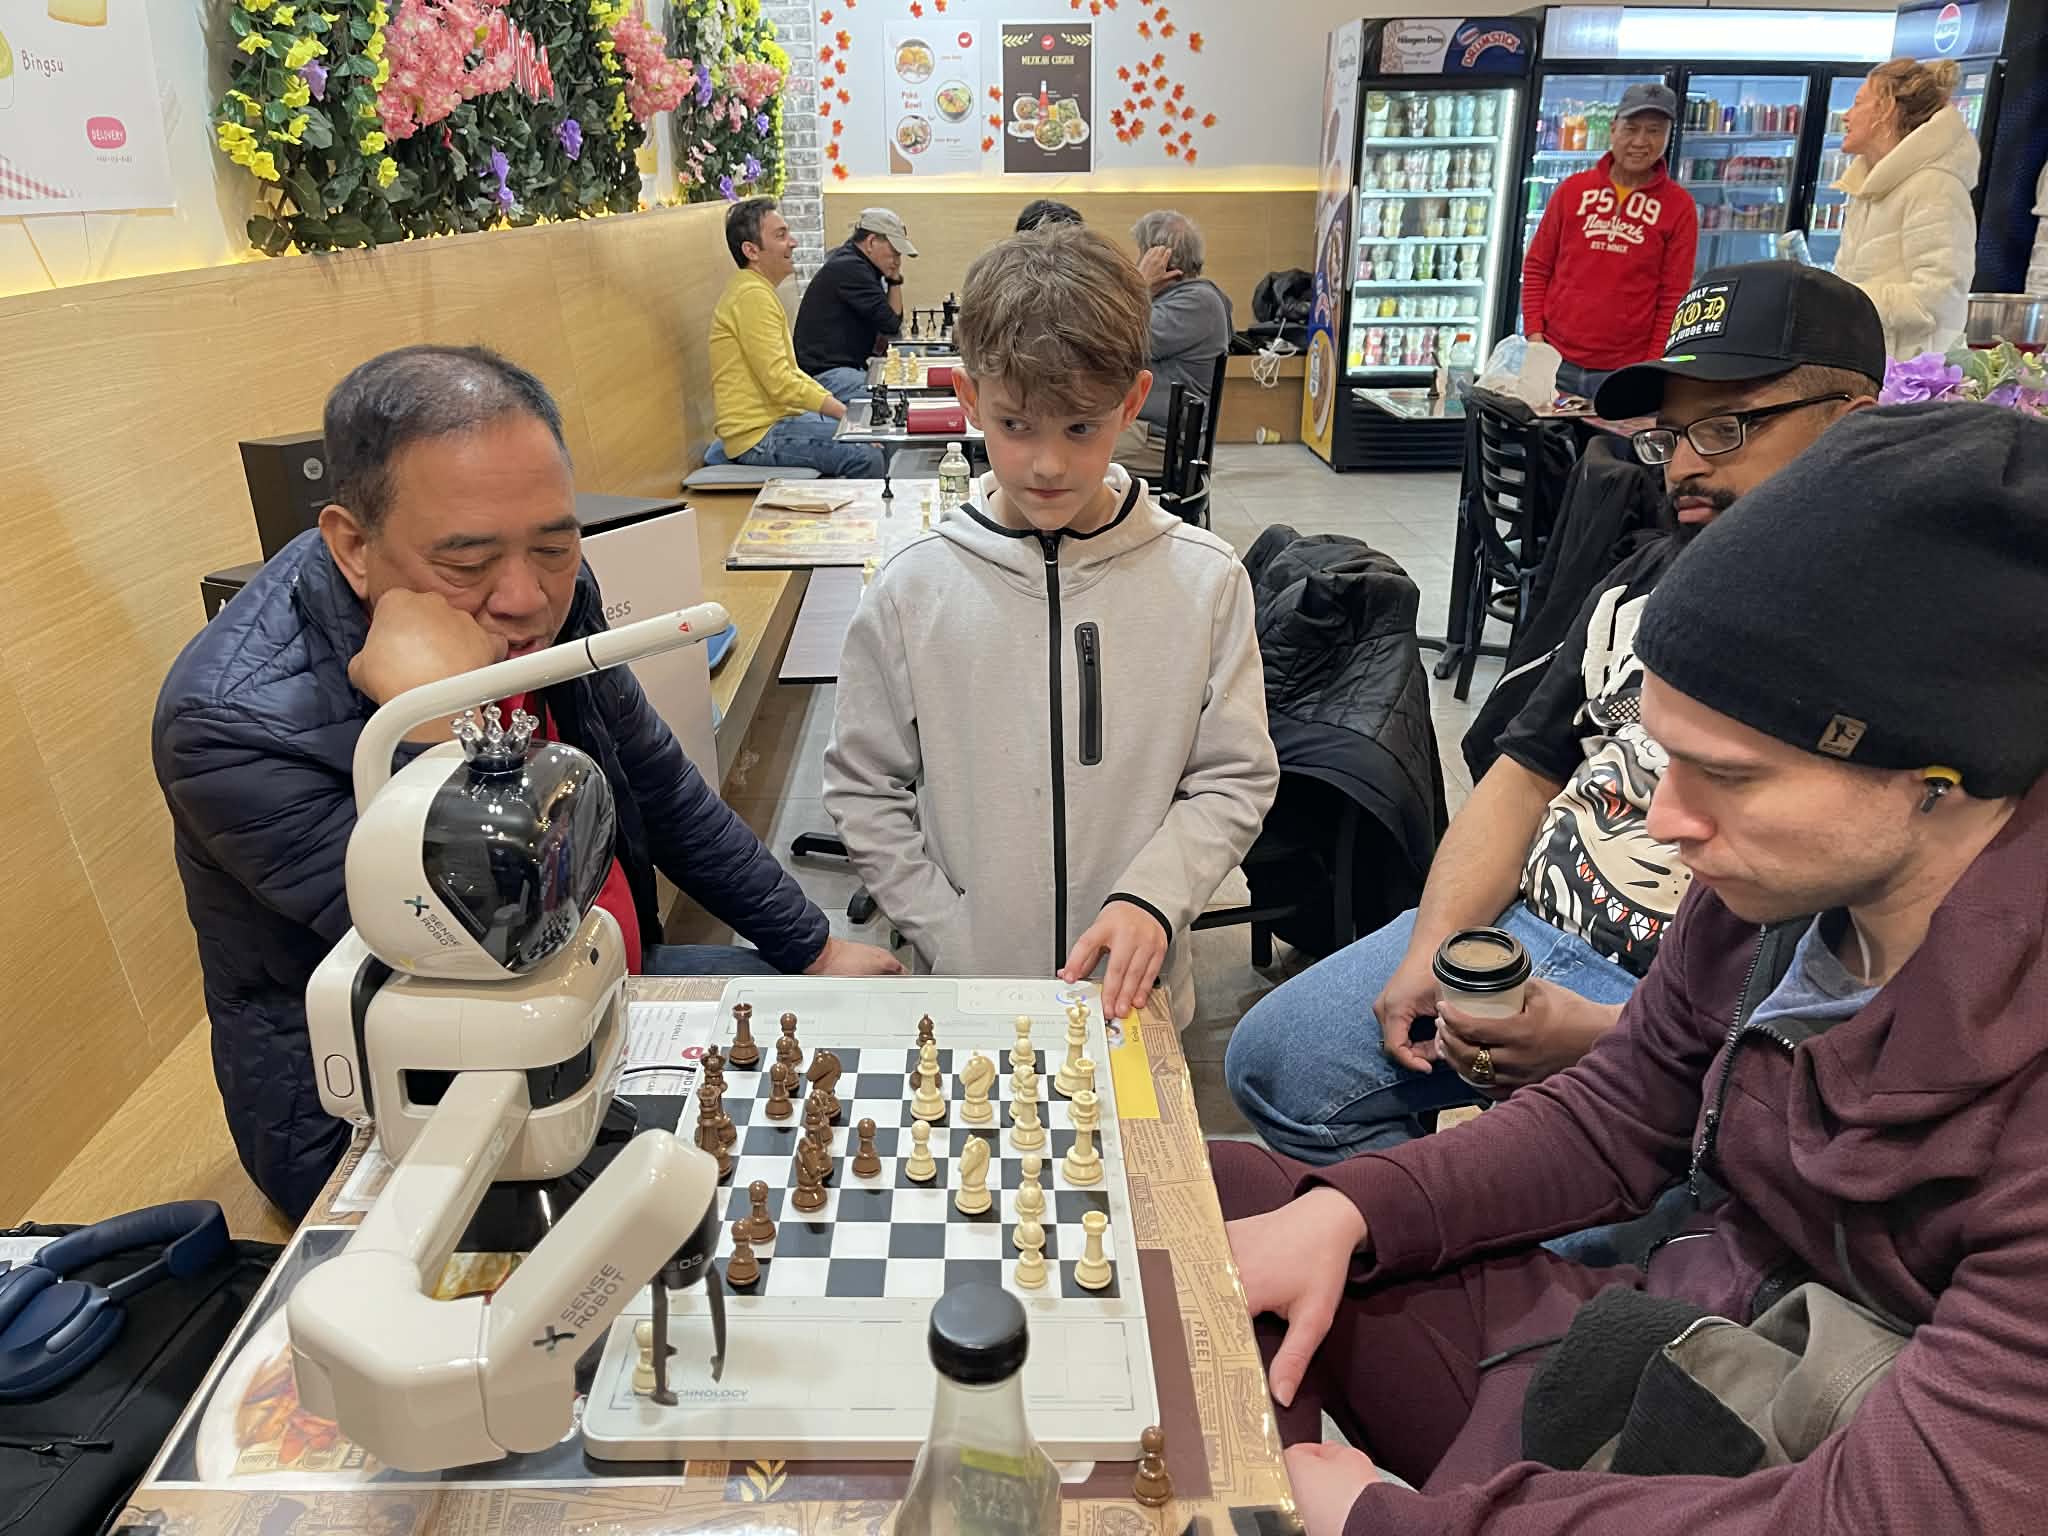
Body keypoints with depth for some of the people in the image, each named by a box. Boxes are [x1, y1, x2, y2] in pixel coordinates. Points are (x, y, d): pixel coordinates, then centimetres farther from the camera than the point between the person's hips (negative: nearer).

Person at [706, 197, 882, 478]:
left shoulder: (756, 291, 18)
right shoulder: (753, 296, -16)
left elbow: (787, 371, 21)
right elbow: (780, 383, -21)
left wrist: (838, 405, 10)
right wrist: (843, 411, -16)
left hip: (774, 418, 10)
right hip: (758, 434, -10)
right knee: (866, 455, -22)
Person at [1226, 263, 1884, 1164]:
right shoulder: (1650, 578, 12)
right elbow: (1526, 774, 11)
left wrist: (1605, 1036, -23)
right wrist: (1429, 951, -2)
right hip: (1519, 927, 7)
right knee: (1274, 1060, 0)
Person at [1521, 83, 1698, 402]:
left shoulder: (1679, 206, 3)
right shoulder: (1572, 189, 8)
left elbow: (1674, 297, 1)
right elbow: (1537, 268, 11)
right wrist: (1534, 333, -1)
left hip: (1625, 375, -1)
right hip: (1556, 363, 2)